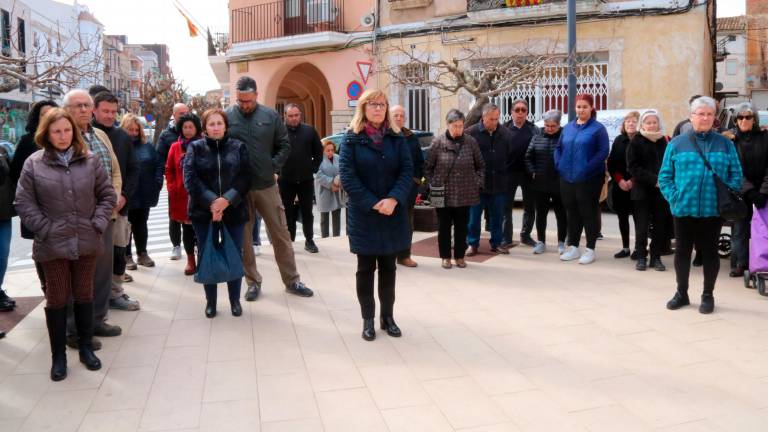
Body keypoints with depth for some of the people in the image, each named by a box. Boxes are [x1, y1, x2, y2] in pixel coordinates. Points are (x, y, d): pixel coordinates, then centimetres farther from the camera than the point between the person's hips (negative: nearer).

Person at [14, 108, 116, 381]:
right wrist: (45, 229, -10)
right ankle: (58, 355, 20)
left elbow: (108, 194, 4)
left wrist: (98, 223, -6)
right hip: (53, 244, -1)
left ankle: (86, 348, 27)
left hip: (86, 242, 2)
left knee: (84, 295, 13)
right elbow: (23, 203, -3)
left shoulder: (91, 160, 2)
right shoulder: (34, 163, -2)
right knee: (57, 299, 8)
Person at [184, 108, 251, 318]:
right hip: (203, 211, 0)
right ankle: (210, 301, 19)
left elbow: (244, 178, -3)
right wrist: (211, 201, -17)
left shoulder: (238, 147, 6)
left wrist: (227, 199, -17)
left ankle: (235, 300, 19)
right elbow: (190, 178, -6)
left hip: (233, 211, 0)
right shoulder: (195, 148, 4)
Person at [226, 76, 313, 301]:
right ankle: (253, 282, 24)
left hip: (267, 185, 1)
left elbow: (284, 145, 6)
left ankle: (292, 280, 19)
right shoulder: (227, 117, -4)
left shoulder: (270, 116, 0)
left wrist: (274, 167, -3)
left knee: (281, 234, 7)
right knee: (243, 237, 9)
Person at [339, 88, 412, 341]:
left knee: (388, 267, 11)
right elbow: (347, 177, -10)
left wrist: (393, 199, -18)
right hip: (364, 215, -2)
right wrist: (373, 204, -16)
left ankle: (388, 316, 23)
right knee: (366, 268, 6)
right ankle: (368, 319, 18)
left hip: (393, 214, 3)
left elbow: (407, 171, -2)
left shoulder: (397, 138, 5)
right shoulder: (351, 139, -3)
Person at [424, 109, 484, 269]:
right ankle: (445, 257, 21)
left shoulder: (471, 142, -1)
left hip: (465, 194, 2)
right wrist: (434, 184, -3)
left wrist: (478, 182, 2)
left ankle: (460, 256, 23)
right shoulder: (438, 142, -6)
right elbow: (428, 167, 2)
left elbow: (480, 165, 10)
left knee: (462, 227, 10)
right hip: (443, 194, -1)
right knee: (444, 226, 7)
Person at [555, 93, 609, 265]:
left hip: (589, 179, -5)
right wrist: (559, 165, 1)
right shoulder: (568, 127, 14)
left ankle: (590, 250, 9)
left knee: (589, 213, 1)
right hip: (567, 178, 6)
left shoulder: (598, 128, -4)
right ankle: (573, 247, 22)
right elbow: (559, 148, 16)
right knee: (572, 213, 12)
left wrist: (588, 168, -20)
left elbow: (603, 152, -11)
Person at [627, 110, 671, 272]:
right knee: (642, 226, -1)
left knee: (660, 226, 4)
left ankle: (656, 257, 13)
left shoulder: (664, 141, 12)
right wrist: (653, 180, -16)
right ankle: (641, 257, 9)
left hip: (661, 190, 3)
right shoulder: (636, 141, 1)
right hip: (642, 190, -3)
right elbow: (633, 167, -7)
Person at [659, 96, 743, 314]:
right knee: (682, 251, 9)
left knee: (709, 252, 8)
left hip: (713, 210, 0)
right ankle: (681, 293, 24)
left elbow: (736, 175, 5)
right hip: (683, 209, 0)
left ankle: (708, 295, 22)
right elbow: (665, 175, 3)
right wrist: (673, 197, -8)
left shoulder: (725, 144, 6)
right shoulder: (677, 144, 4)